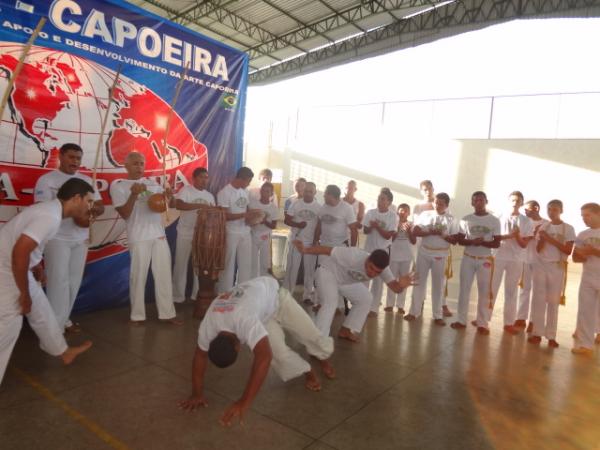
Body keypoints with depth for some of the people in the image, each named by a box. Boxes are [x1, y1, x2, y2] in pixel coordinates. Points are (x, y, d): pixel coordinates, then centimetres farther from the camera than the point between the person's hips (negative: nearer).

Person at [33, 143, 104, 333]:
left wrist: (93, 209, -16)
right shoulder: (46, 180, -4)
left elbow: (100, 206, 9)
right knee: (59, 281, -6)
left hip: (81, 237, 5)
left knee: (74, 281, 8)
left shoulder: (86, 180, 11)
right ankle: (56, 325, 1)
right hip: (57, 238, -5)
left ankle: (64, 319, 21)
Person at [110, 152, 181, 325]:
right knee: (138, 277, 2)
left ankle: (167, 313, 16)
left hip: (159, 235, 5)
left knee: (164, 275, 7)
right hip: (138, 238, -4)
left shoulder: (153, 183, 13)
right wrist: (134, 194, -21)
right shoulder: (118, 185, 0)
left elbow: (172, 205, 11)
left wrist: (170, 196, -12)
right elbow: (124, 214, -8)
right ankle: (137, 315, 16)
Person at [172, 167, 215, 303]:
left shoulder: (210, 196, 12)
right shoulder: (185, 190, -6)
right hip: (185, 234, -5)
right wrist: (200, 205, -28)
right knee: (181, 264, 3)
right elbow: (178, 205, -23)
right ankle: (178, 296, 14)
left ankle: (197, 295, 21)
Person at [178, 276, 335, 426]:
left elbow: (264, 357, -56)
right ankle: (308, 372, 17)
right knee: (279, 353, -13)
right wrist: (197, 393, -10)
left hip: (274, 295, -4)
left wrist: (244, 402, -55)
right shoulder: (207, 327, -28)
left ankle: (322, 359, 41)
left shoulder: (245, 320, -49)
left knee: (311, 336, 4)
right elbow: (200, 355, -9)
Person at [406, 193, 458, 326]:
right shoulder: (425, 214, 1)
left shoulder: (451, 219, 0)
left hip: (441, 255, 0)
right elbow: (415, 231, -5)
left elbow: (454, 240, -1)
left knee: (438, 285, 7)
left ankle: (438, 315, 16)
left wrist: (443, 235, -19)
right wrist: (430, 232, -19)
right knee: (419, 281, 6)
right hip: (424, 252, 0)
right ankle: (414, 311, 15)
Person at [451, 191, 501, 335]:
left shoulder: (494, 221, -2)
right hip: (468, 258, 1)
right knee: (464, 289, 5)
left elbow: (497, 243, -4)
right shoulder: (466, 220, 1)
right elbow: (460, 240, 0)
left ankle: (482, 323, 11)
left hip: (485, 260, -1)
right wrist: (472, 242, -20)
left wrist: (482, 242, -22)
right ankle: (461, 320, 15)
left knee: (484, 292, 2)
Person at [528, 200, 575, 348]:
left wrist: (551, 239, -16)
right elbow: (538, 249, 3)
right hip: (541, 265, 3)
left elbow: (568, 250, -9)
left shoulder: (568, 228, -1)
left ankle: (551, 335, 6)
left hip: (557, 267, -3)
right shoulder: (543, 227, 7)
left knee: (553, 301, 0)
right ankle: (537, 332, 8)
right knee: (538, 299, 2)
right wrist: (542, 239, -16)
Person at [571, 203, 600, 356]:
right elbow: (575, 257, 8)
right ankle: (585, 345, 7)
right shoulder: (582, 235, 7)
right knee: (585, 311, 2)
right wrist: (582, 256, -12)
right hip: (588, 278, 4)